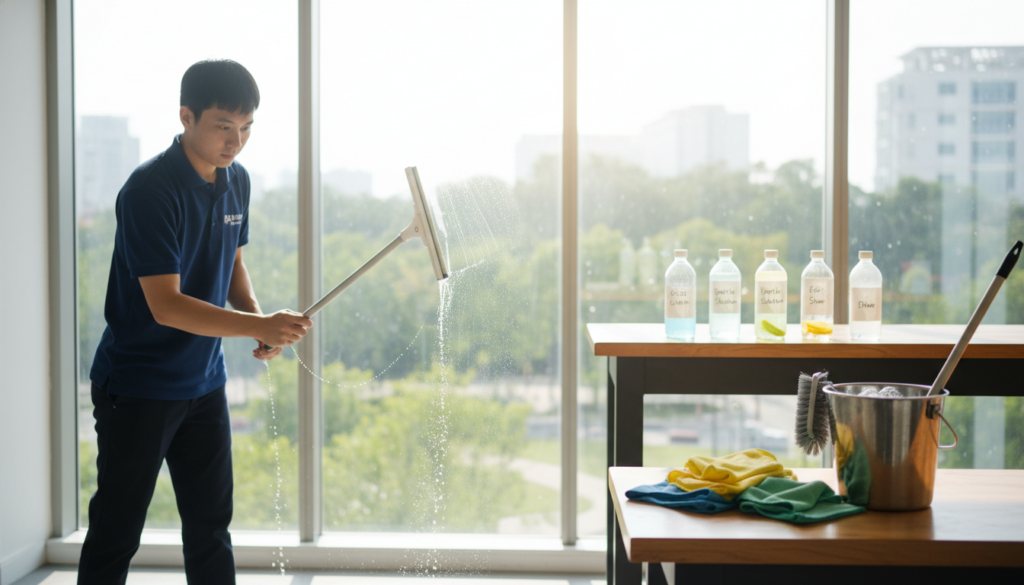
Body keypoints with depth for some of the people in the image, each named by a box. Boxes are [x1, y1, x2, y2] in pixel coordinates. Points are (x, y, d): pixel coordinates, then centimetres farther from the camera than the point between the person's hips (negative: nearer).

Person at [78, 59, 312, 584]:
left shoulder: (237, 181, 3)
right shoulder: (149, 190, -21)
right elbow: (166, 306, -26)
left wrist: (258, 317, -2)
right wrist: (258, 326, -33)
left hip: (205, 384, 7)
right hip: (137, 390, -7)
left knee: (211, 531, 14)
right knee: (114, 537, 3)